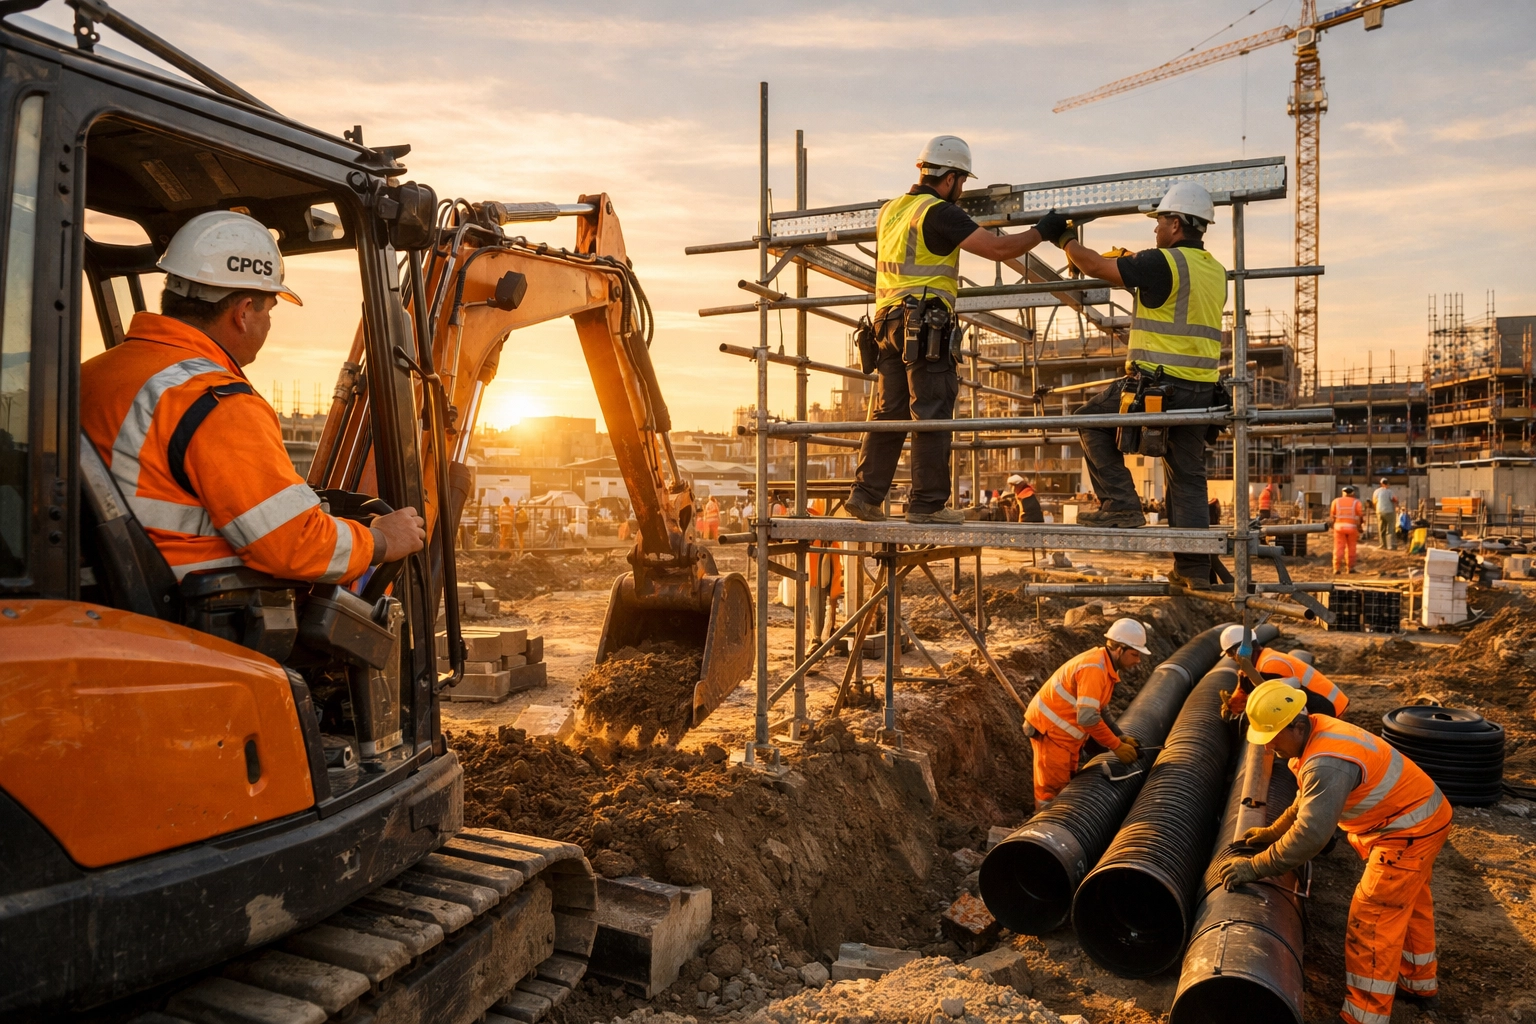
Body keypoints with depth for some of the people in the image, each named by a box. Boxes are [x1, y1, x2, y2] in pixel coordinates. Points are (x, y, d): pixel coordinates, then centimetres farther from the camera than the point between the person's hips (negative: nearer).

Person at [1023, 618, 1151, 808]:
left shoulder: (1107, 667, 6)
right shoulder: (1094, 668, -25)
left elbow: (1101, 712, 14)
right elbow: (1087, 718, -30)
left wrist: (1122, 737, 4)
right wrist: (1117, 746, -21)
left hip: (1066, 732, 10)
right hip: (1049, 729, -10)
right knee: (1052, 790, -4)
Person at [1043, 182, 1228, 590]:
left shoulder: (1162, 262, -10)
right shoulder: (1217, 272, 13)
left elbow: (1097, 266, -5)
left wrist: (1063, 237, 11)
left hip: (1157, 383, -7)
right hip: (1201, 391, 7)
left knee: (1093, 422, 14)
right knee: (1188, 478, 11)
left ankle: (1121, 505, 5)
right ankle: (1194, 568, 13)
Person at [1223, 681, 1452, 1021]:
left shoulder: (1326, 763, -35)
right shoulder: (1316, 731, -3)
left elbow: (1311, 834, -37)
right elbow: (1309, 802, 12)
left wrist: (1255, 867, -29)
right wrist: (1274, 831, 7)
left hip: (1409, 830, -10)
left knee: (1372, 922, -5)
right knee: (1409, 904, 27)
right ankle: (1420, 985, 47)